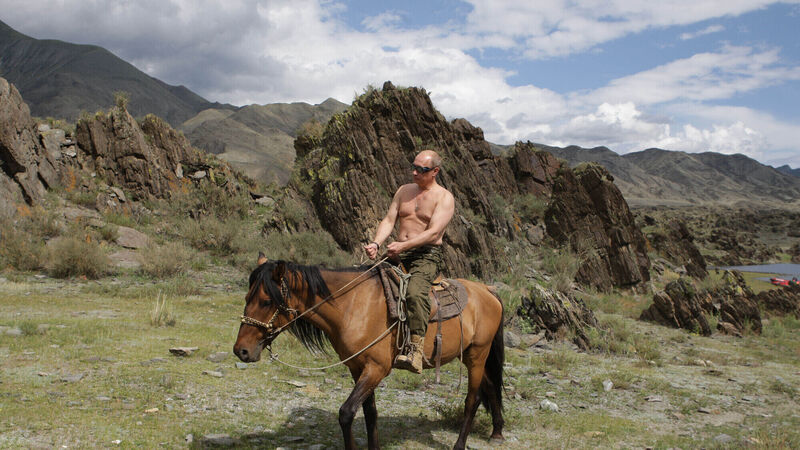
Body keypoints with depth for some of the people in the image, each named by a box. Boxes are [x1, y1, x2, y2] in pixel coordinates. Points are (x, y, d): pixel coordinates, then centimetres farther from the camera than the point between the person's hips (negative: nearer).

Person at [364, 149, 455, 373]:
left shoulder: (444, 198, 0)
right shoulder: (404, 190, 17)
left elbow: (433, 232, -14)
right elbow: (388, 220, 10)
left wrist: (403, 245, -26)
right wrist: (376, 243, -10)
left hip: (427, 256, -6)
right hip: (399, 254, 6)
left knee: (415, 292, -33)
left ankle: (416, 351, -38)